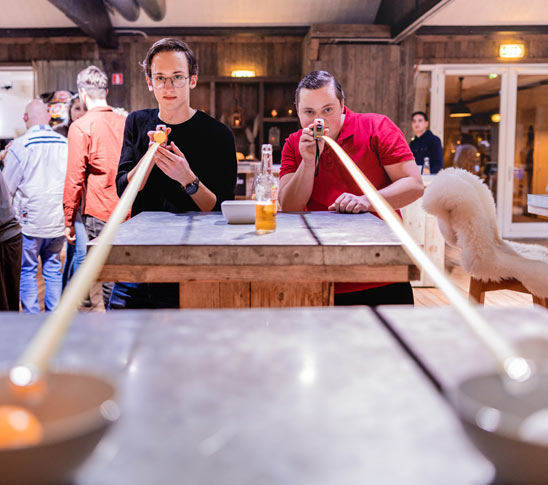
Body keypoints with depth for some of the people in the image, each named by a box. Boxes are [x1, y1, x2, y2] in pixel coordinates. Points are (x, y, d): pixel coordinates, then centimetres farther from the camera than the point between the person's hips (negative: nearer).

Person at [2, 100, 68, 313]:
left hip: (30, 221, -4)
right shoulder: (65, 143, 0)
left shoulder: (20, 145, -11)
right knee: (53, 269, 12)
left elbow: (7, 187, -4)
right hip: (58, 220, 4)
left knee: (27, 271, 6)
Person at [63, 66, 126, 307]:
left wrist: (68, 220, -1)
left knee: (107, 278, 1)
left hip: (99, 214, -5)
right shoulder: (124, 123, 9)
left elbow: (75, 178, -8)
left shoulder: (81, 127, -6)